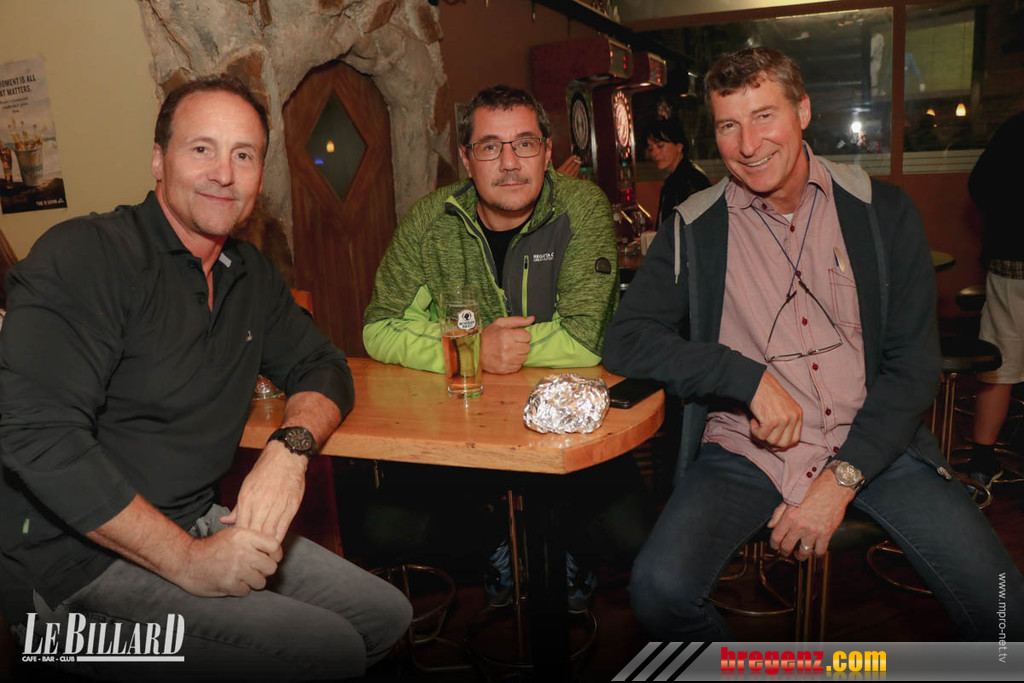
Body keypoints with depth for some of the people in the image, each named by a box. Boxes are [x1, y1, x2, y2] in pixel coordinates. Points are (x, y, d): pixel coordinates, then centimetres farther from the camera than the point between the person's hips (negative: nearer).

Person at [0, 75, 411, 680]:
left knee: (387, 614, 7)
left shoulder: (249, 272, 8)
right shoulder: (85, 255, -17)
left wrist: (290, 448, -13)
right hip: (82, 558, -8)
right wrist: (187, 561, -23)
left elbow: (321, 365, 11)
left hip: (198, 524, 8)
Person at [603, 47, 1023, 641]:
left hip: (872, 444, 1)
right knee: (661, 588, -24)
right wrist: (751, 378, -16)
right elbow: (626, 342, -6)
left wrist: (841, 480, -9)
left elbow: (914, 364, 2)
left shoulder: (883, 211, 4)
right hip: (746, 451, -1)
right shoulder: (693, 230, 2)